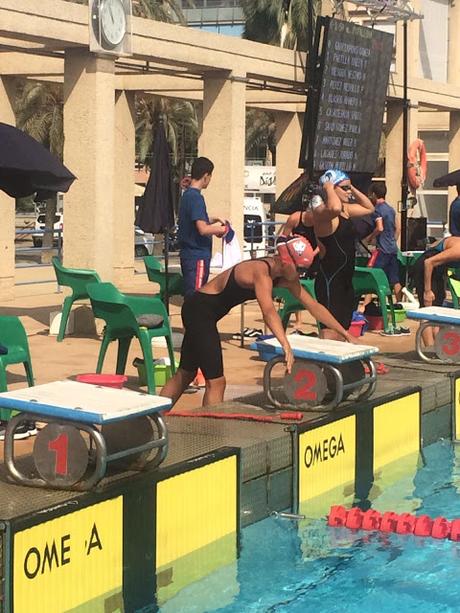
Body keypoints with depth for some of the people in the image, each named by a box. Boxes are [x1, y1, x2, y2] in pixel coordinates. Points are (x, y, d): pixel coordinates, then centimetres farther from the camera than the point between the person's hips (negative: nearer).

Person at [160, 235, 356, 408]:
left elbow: (313, 306, 4)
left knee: (185, 374, 19)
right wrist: (286, 346, -56)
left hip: (207, 313, 10)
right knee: (216, 381, -11)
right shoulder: (262, 271, -28)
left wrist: (345, 334, 2)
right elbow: (268, 311, -44)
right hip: (199, 309, -10)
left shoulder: (285, 277, 0)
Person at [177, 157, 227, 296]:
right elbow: (203, 229, -23)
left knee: (190, 295, 13)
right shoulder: (196, 197, -17)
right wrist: (220, 229, -7)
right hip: (197, 256, -9)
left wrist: (212, 220, 19)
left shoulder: (187, 194, 12)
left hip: (188, 254, 10)